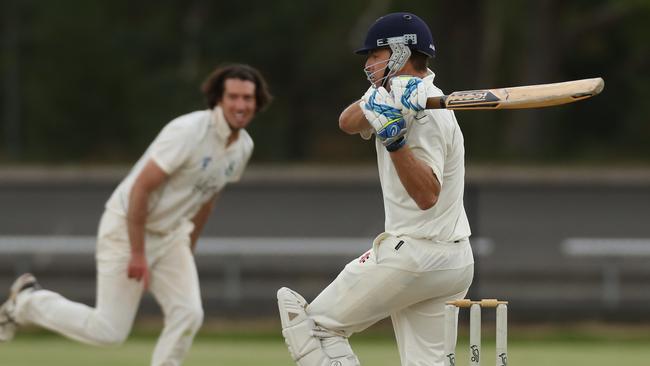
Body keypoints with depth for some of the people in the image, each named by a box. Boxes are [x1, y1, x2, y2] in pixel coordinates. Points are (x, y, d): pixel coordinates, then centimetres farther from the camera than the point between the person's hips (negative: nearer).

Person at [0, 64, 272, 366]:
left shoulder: (244, 146, 0)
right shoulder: (188, 132, -26)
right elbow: (140, 188, -25)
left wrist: (189, 250, 21)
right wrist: (138, 254, -23)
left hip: (171, 235, 7)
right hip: (127, 228, -7)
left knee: (188, 315, -11)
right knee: (109, 331, -5)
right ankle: (28, 301, 17)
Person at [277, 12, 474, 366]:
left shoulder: (427, 113, -17)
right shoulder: (395, 97, 14)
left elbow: (427, 195, -25)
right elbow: (348, 122, 2)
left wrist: (394, 139, -35)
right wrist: (380, 95, -16)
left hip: (414, 256, -9)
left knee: (316, 324, -1)